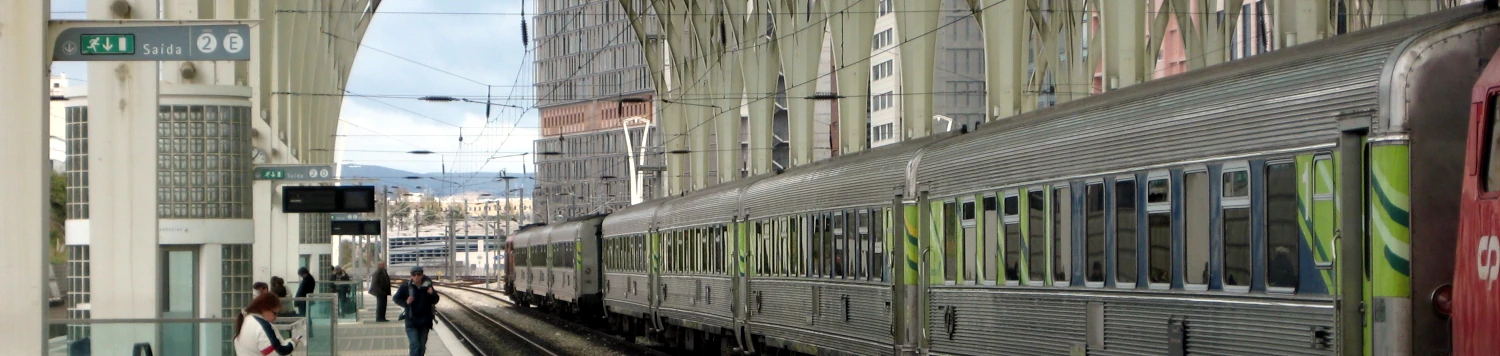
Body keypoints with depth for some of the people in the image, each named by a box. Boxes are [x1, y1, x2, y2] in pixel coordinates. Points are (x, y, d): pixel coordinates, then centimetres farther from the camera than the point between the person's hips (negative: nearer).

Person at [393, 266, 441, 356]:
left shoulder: (427, 285, 0)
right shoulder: (406, 286, -7)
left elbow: (434, 301, 9)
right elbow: (396, 298, 4)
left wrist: (432, 294, -13)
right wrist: (405, 302, -15)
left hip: (424, 321, 3)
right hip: (411, 322, -3)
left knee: (422, 347, 14)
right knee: (415, 346, -14)